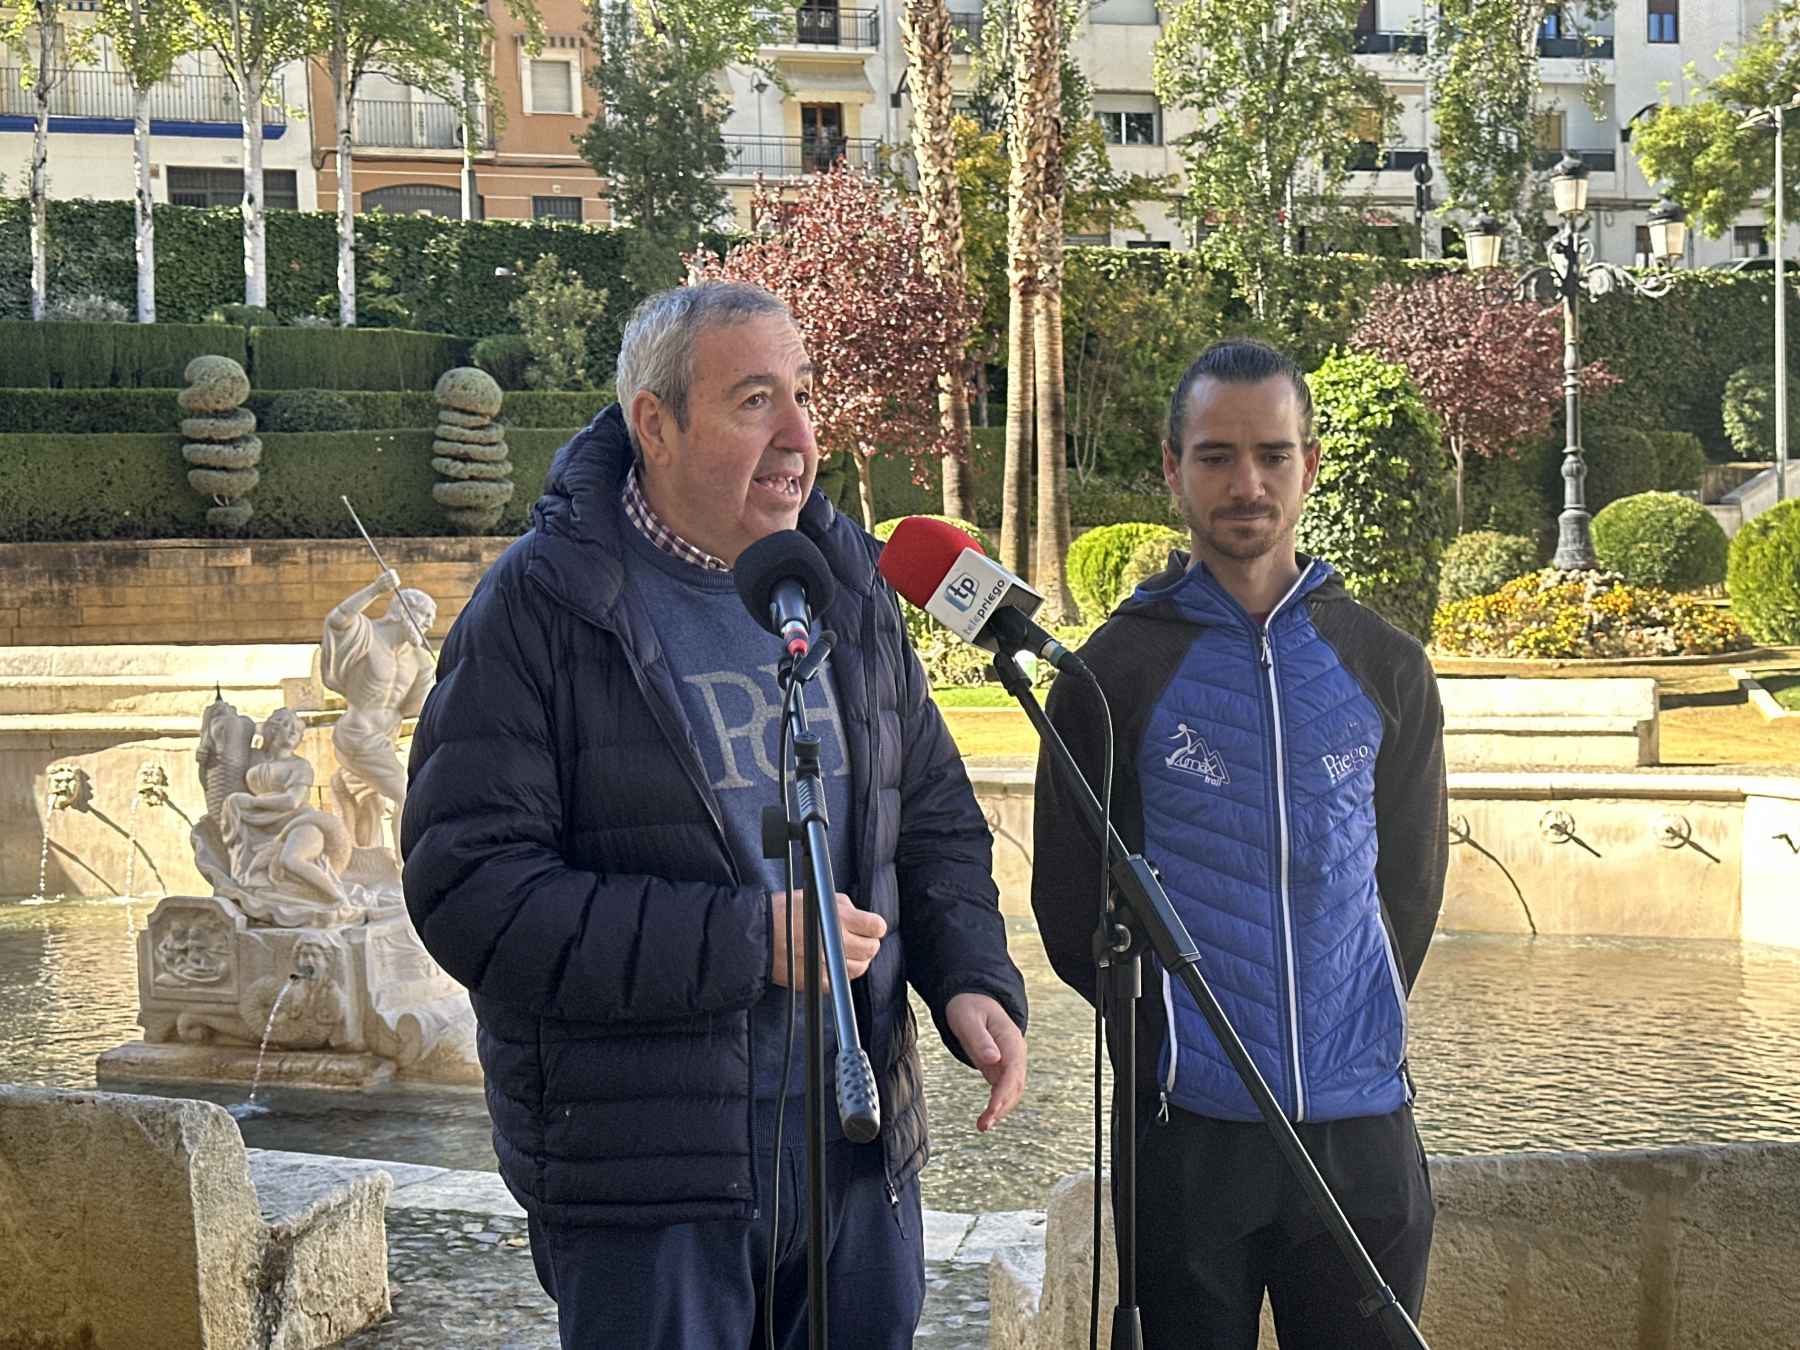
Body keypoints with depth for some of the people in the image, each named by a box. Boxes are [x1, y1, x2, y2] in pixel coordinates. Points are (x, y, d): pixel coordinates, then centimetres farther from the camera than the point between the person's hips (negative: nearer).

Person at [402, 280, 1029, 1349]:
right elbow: (467, 890, -18)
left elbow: (937, 819, 16)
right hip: (641, 1169, -5)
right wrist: (744, 941, -22)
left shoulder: (851, 588, 8)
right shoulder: (542, 606, -11)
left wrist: (973, 978, -4)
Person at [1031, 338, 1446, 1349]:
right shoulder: (1115, 671, 0)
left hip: (1362, 1123, 2)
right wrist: (1171, 1034, 1)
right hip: (1187, 1121, -2)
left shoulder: (1385, 666, 8)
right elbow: (1072, 899, 4)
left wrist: (1360, 1030, 9)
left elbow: (1409, 884, 14)